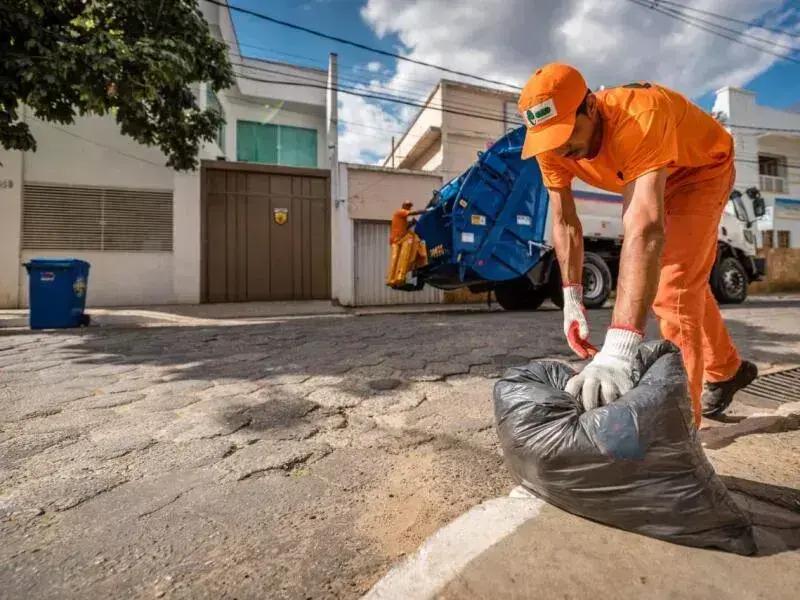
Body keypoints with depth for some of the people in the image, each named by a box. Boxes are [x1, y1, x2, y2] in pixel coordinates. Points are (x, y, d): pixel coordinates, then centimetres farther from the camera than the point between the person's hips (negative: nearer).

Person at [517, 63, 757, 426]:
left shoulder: (638, 117, -44)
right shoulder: (552, 144, -25)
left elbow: (645, 231, -56)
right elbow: (565, 224, -19)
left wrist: (619, 348, -65)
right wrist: (572, 299, -26)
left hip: (702, 167, -6)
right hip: (652, 175, 7)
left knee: (674, 287, -19)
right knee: (687, 280, 16)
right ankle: (727, 371, 38)